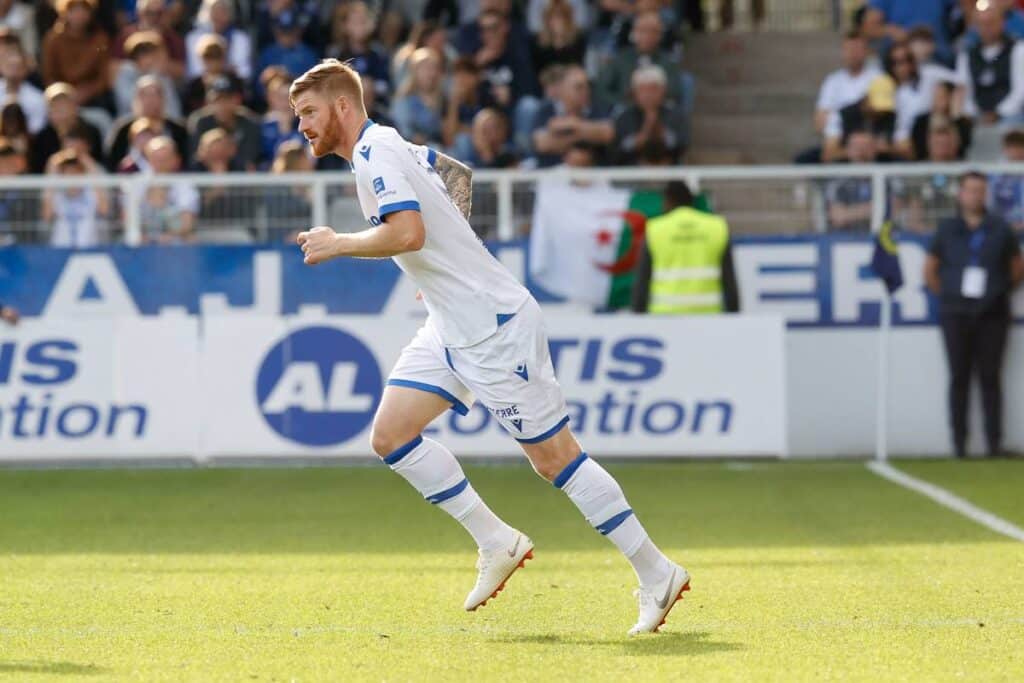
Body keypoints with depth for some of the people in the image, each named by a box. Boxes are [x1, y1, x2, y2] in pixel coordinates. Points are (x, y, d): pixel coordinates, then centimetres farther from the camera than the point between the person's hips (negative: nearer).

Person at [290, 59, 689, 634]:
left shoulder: (376, 153, -17)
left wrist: (338, 244, -18)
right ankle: (497, 543, 7)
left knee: (555, 457, -6)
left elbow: (407, 232, -32)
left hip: (493, 323, -10)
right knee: (391, 435, 1)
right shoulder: (389, 147, 12)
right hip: (453, 327, 10)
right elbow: (459, 172, 30)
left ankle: (657, 573, 2)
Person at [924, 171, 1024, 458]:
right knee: (959, 378, 1)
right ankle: (959, 442, 4)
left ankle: (994, 442, 1)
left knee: (990, 378, -1)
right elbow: (930, 269, 12)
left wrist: (1001, 292, 7)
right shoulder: (947, 230, 6)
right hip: (956, 315, 1)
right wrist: (945, 295, 5)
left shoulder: (1000, 230, 5)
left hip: (992, 315, 0)